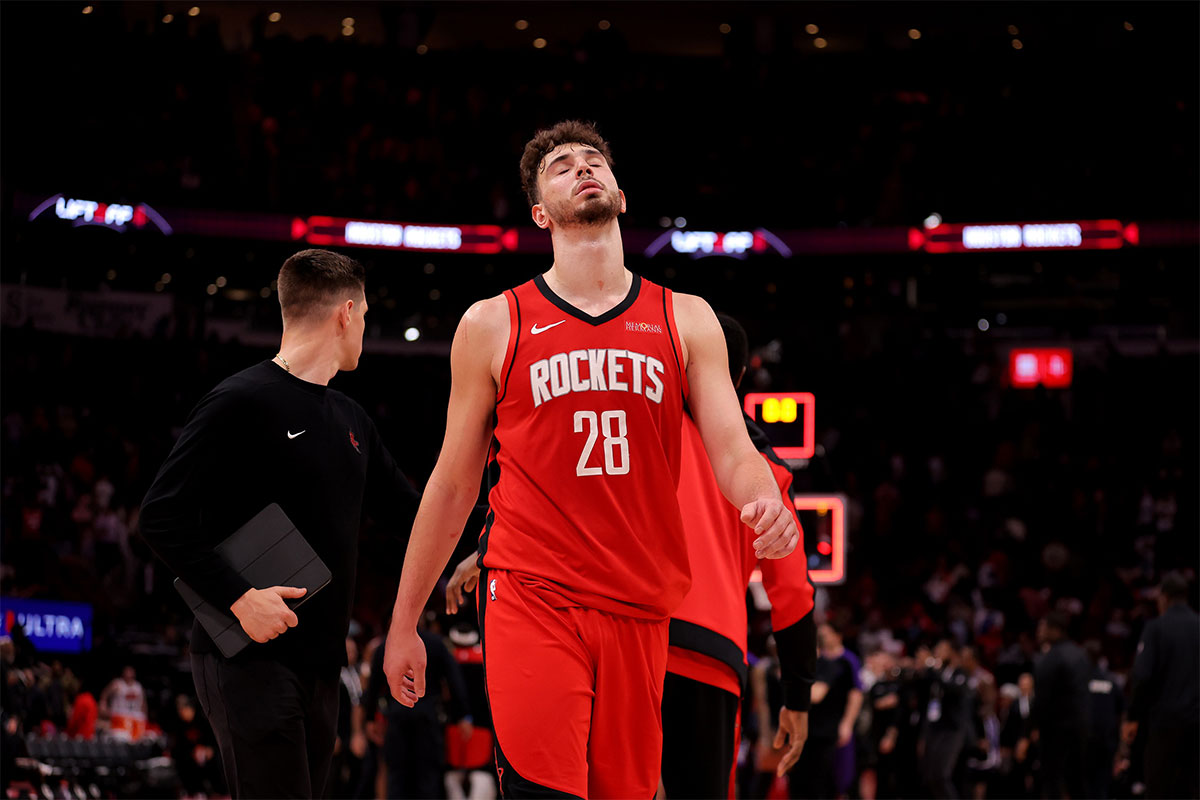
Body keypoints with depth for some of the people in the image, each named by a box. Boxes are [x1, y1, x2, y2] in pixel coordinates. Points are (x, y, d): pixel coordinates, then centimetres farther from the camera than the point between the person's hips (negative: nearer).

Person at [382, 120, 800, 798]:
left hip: (639, 610, 3)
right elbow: (453, 486, 12)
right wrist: (404, 624, 14)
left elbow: (733, 451, 4)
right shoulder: (493, 325, 6)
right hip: (531, 597, -3)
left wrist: (768, 505, -21)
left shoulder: (687, 321, 11)